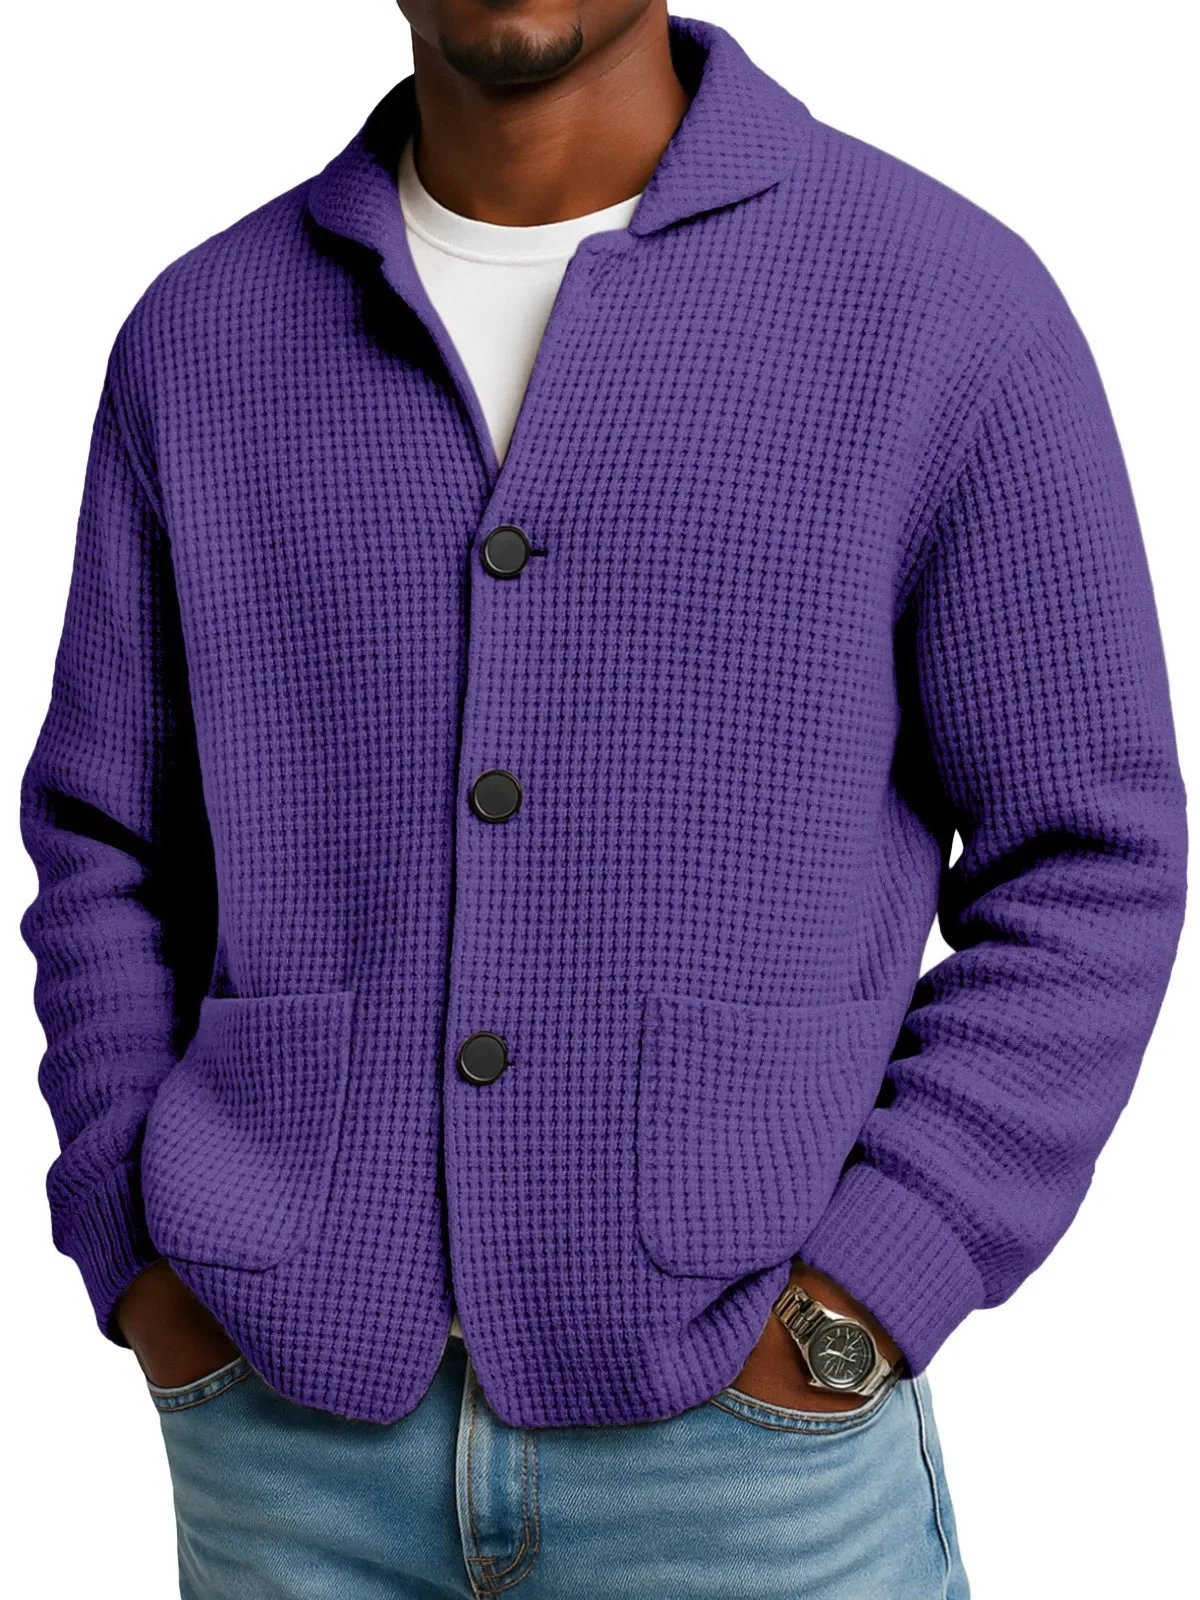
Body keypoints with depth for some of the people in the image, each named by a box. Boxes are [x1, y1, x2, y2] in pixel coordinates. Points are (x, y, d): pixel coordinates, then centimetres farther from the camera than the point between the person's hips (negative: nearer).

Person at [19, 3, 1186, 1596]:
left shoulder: (946, 299, -6)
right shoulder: (200, 336, 3)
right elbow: (109, 847, 10)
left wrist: (841, 1321, -12)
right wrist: (148, 1279, -1)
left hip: (747, 1437, -2)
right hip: (298, 1431, 3)